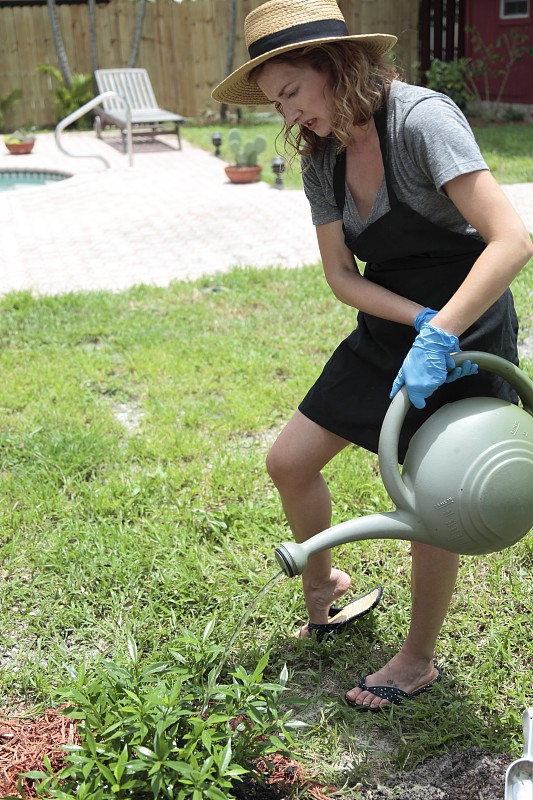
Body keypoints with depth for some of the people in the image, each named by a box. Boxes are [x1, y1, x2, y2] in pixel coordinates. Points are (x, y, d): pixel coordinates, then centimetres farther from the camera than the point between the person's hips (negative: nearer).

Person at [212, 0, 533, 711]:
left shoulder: (421, 118, -22)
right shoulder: (321, 158, 0)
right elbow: (340, 275, -2)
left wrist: (440, 337, -35)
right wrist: (423, 320, -17)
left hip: (469, 333, -7)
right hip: (390, 330, 7)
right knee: (289, 462, 7)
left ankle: (419, 661, 25)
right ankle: (322, 587, 34)